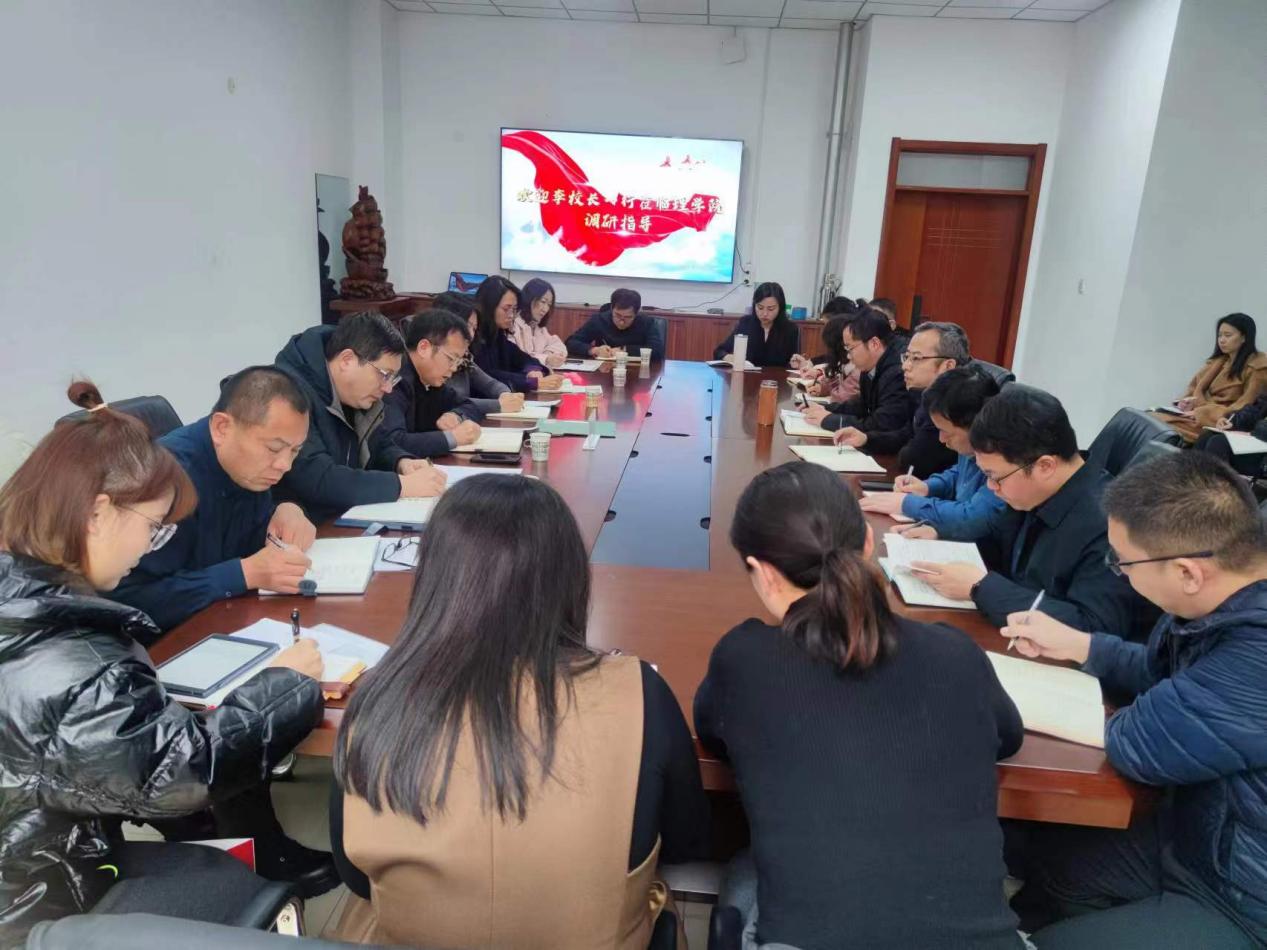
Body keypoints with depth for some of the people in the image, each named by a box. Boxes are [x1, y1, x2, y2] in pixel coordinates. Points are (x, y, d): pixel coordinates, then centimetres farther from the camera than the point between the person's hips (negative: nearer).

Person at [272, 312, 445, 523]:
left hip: (345, 520, 8)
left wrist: (401, 462, -3)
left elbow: (370, 446, 19)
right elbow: (317, 480, -29)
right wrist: (402, 485, -23)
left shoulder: (351, 394, 5)